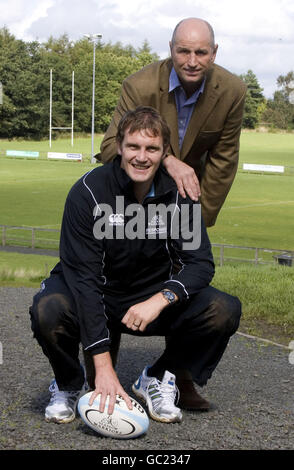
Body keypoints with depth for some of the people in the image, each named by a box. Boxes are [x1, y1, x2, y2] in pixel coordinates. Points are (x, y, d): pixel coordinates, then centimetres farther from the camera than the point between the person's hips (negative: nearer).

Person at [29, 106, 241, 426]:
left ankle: (156, 378, 4)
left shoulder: (178, 194, -10)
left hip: (154, 300, 3)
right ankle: (69, 384, -1)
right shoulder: (88, 192, -20)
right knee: (47, 310, -35)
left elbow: (201, 263, -11)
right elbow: (82, 275, -26)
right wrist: (103, 365, -32)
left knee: (225, 311, -21)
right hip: (95, 301, -3)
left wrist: (161, 298, -34)